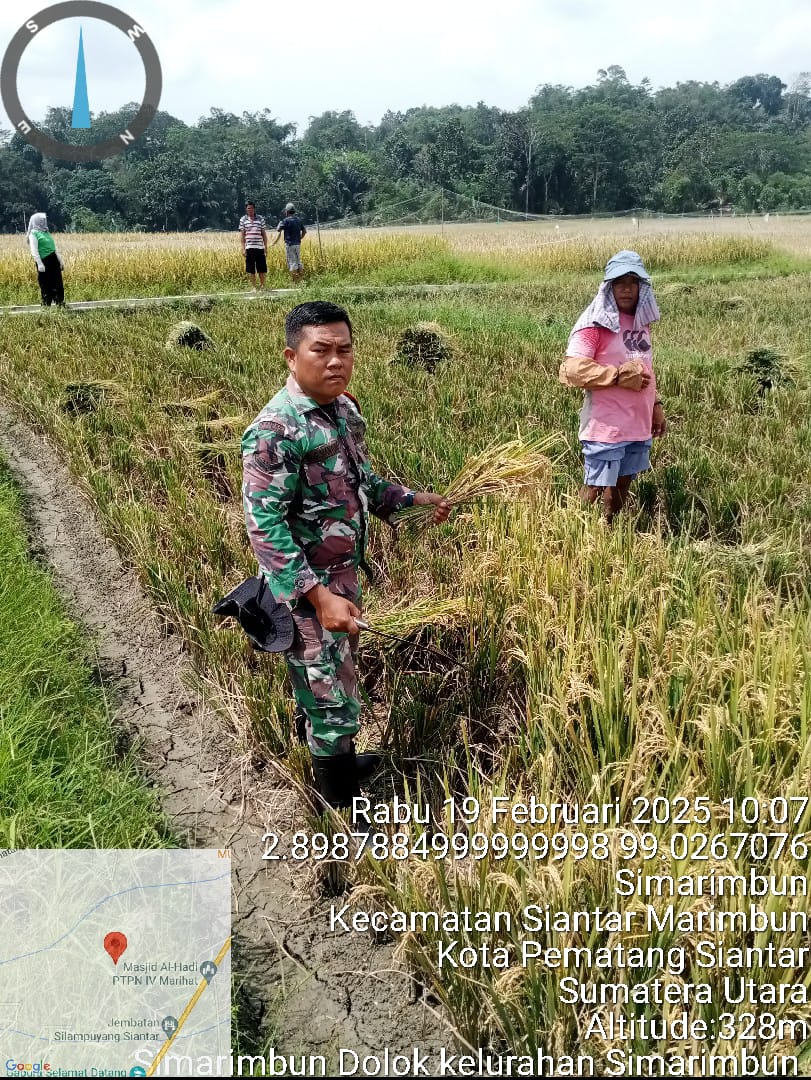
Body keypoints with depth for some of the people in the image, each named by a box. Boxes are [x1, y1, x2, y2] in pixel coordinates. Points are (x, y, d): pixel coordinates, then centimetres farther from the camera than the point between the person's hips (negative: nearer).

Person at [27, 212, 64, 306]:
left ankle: (60, 304, 14)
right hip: (44, 261, -7)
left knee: (58, 283, 7)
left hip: (53, 260, 7)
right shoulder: (33, 233, -5)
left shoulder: (46, 232, 17)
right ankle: (46, 305, 7)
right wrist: (39, 264, -23)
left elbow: (54, 247, 22)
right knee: (46, 285, -1)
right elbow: (34, 250, -14)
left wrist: (60, 260, 21)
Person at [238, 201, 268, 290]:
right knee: (250, 269, 1)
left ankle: (262, 286, 16)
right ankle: (254, 287, 9)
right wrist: (243, 248, -3)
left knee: (262, 269, 4)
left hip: (260, 247, 1)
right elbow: (241, 235, 4)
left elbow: (264, 234, 10)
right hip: (249, 248, -1)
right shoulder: (243, 219, 5)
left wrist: (266, 247, 6)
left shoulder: (260, 219, 7)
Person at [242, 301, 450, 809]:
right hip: (306, 589, -8)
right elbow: (265, 525, -27)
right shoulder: (275, 430, -24)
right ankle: (344, 801, 24)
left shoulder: (345, 408, 2)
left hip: (345, 574, 8)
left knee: (340, 679, 25)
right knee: (330, 696, 5)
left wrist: (414, 498, 14)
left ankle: (341, 761, 47)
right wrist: (319, 596, -31)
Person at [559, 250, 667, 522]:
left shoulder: (641, 321, 12)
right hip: (605, 428, -7)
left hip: (639, 426, 8)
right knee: (594, 489, -3)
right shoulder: (596, 323, -13)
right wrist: (619, 375, -20)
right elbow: (572, 370, -22)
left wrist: (656, 406, 20)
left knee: (621, 489, 17)